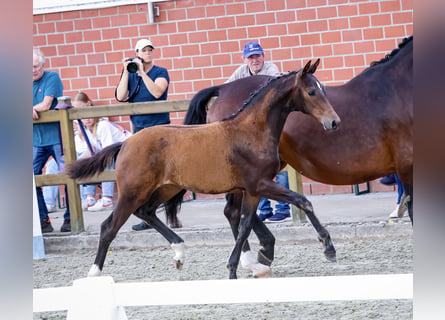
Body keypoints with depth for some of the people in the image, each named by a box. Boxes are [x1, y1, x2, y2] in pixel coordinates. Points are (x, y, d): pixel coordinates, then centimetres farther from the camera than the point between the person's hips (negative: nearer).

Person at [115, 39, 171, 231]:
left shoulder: (161, 72, 0)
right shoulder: (131, 75, 9)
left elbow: (157, 92, -17)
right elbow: (120, 97, -4)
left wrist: (142, 72, -19)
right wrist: (126, 72, -8)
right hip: (139, 128, 4)